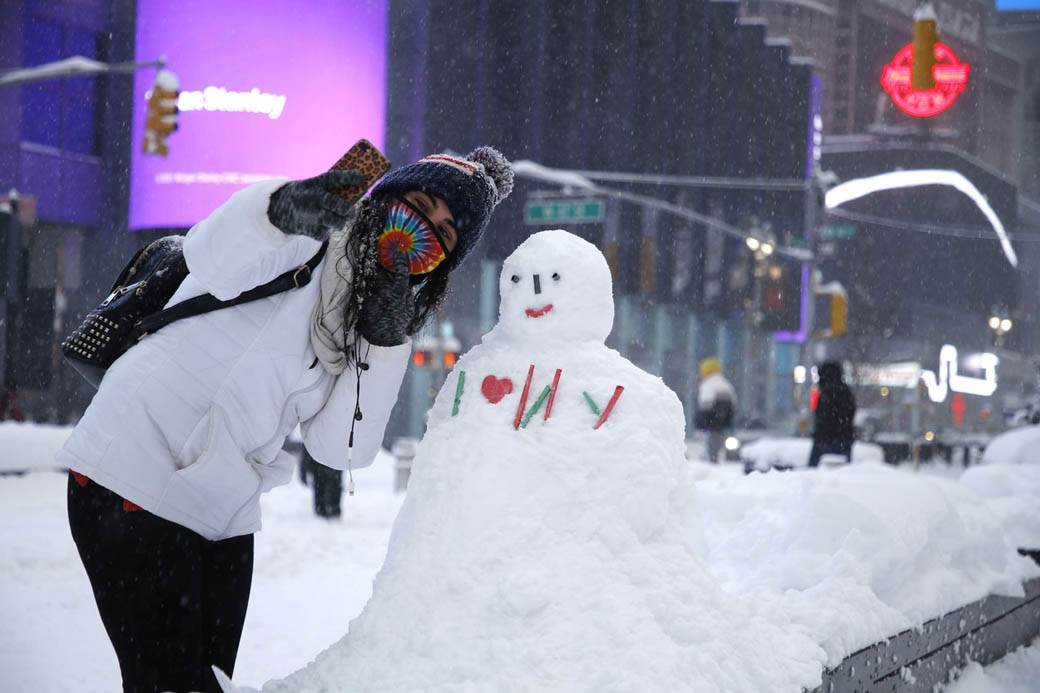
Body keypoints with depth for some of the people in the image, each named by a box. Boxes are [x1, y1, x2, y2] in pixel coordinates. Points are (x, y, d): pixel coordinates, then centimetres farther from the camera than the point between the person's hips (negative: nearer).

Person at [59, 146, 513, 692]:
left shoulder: (376, 319, 10)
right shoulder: (310, 238, -10)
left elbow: (341, 449, -3)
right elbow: (214, 259, -32)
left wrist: (383, 344, -14)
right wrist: (284, 211, -51)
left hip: (223, 515, 8)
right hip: (136, 477, -7)